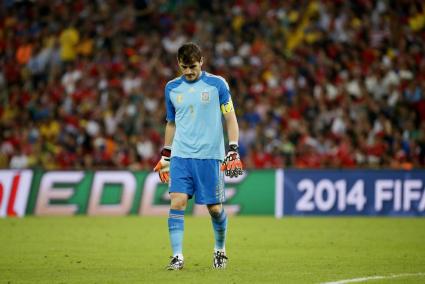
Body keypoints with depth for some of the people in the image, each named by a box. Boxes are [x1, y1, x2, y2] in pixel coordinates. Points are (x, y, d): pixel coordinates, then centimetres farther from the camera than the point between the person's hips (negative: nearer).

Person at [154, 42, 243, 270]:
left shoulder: (217, 84, -1)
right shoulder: (172, 88, 8)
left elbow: (230, 118, 2)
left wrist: (233, 152, -6)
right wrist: (165, 156, 16)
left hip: (210, 156, -2)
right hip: (181, 156, 2)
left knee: (215, 208, 3)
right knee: (177, 203, -13)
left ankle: (220, 250, 27)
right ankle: (177, 256, -10)